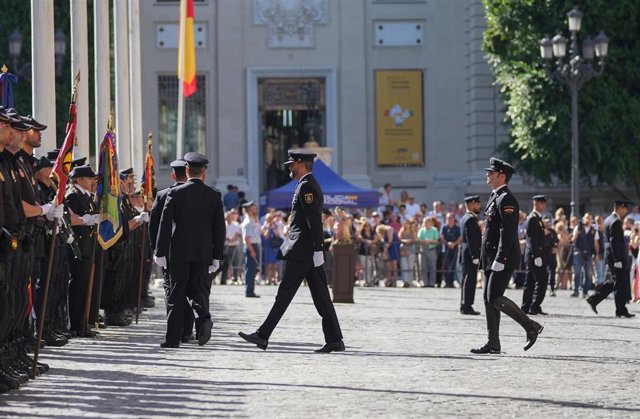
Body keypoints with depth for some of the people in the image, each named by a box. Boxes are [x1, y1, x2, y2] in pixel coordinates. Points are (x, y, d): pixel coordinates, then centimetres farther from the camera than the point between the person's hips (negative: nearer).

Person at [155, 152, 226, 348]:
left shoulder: (175, 193, -2)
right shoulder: (214, 195, 4)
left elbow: (165, 224, -5)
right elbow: (219, 228, 4)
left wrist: (160, 252, -1)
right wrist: (217, 256, 8)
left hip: (179, 252, -1)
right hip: (203, 253, 1)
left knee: (177, 295, 3)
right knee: (200, 290, 10)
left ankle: (173, 338, 2)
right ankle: (204, 318, -20)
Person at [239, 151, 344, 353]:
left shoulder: (306, 187, -12)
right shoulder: (310, 185, 19)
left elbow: (315, 221, -19)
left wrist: (317, 250, -22)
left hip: (301, 252, -10)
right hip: (309, 252, 10)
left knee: (284, 294, -6)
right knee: (321, 296, 6)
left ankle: (262, 336, -3)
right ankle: (334, 340, 3)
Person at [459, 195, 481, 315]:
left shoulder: (464, 218, 15)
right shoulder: (471, 219, -16)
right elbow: (471, 240, -21)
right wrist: (475, 256, -22)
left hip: (466, 254, 10)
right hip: (471, 254, -10)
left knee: (466, 280, 14)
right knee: (470, 280, -7)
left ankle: (464, 305, 18)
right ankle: (467, 306, -7)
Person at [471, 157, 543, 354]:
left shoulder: (506, 200, -14)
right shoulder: (495, 197, 16)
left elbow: (507, 232, -21)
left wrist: (500, 259, -25)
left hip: (503, 259, -10)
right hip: (491, 258, 10)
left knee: (494, 298, -13)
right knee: (489, 299, 8)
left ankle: (531, 326, -5)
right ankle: (493, 343, 10)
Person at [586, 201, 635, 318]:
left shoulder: (608, 220, 14)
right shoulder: (616, 222, -17)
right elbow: (615, 242, -22)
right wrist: (617, 260, -23)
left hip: (610, 255, 10)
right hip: (617, 255, -10)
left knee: (614, 281, 16)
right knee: (621, 283, -3)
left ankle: (594, 299, 13)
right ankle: (621, 310, 2)